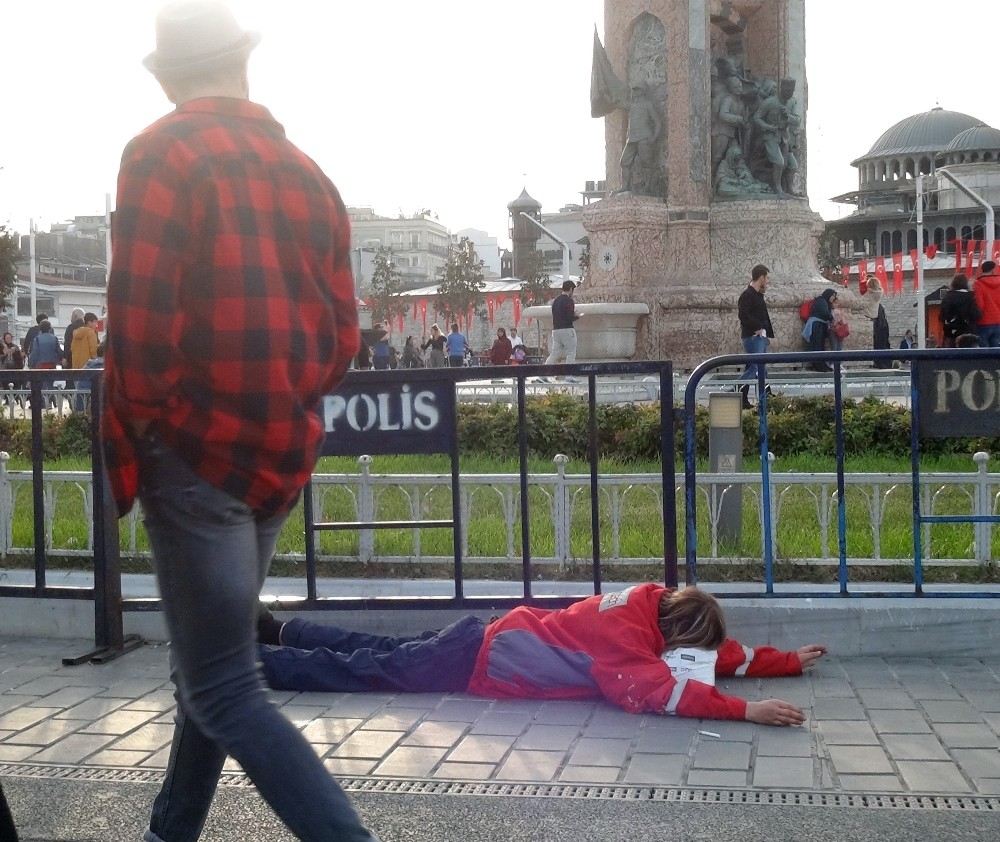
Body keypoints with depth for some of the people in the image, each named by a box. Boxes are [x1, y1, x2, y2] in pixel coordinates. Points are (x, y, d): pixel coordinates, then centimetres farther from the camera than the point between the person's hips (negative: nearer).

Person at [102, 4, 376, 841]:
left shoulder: (162, 153, -8)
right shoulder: (307, 173, 10)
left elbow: (142, 319, -17)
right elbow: (341, 332, 11)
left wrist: (138, 442, -8)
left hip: (194, 450, -7)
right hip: (277, 457, 7)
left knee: (223, 690, -4)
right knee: (213, 658, 20)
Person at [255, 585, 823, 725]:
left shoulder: (655, 601, -2)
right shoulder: (626, 640, -27)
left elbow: (722, 654, 10)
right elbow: (662, 691, -43)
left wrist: (790, 662, 5)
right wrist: (746, 711, -47)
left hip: (487, 639, 8)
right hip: (475, 663, -8)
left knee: (373, 655, 21)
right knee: (361, 671, 4)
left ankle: (276, 630, 34)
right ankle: (248, 654, 13)